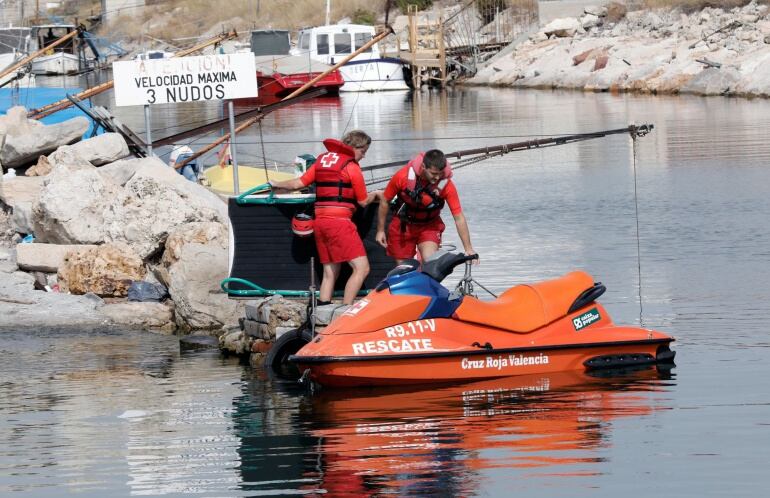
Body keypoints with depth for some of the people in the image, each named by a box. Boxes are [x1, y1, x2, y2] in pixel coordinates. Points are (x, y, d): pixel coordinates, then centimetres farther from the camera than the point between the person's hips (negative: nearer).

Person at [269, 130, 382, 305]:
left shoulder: (322, 159, 15)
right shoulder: (351, 166, -4)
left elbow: (298, 183, 16)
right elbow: (363, 201, 2)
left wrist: (277, 185, 34)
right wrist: (375, 194, 23)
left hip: (319, 221, 8)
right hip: (339, 221, -8)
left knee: (330, 273, 14)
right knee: (361, 268, -10)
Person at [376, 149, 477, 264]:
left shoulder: (446, 184, -26)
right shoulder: (403, 176, -26)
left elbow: (459, 218, -20)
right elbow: (385, 201, -8)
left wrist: (468, 249, -20)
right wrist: (380, 230, 0)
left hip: (429, 226, -1)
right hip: (403, 226, 1)